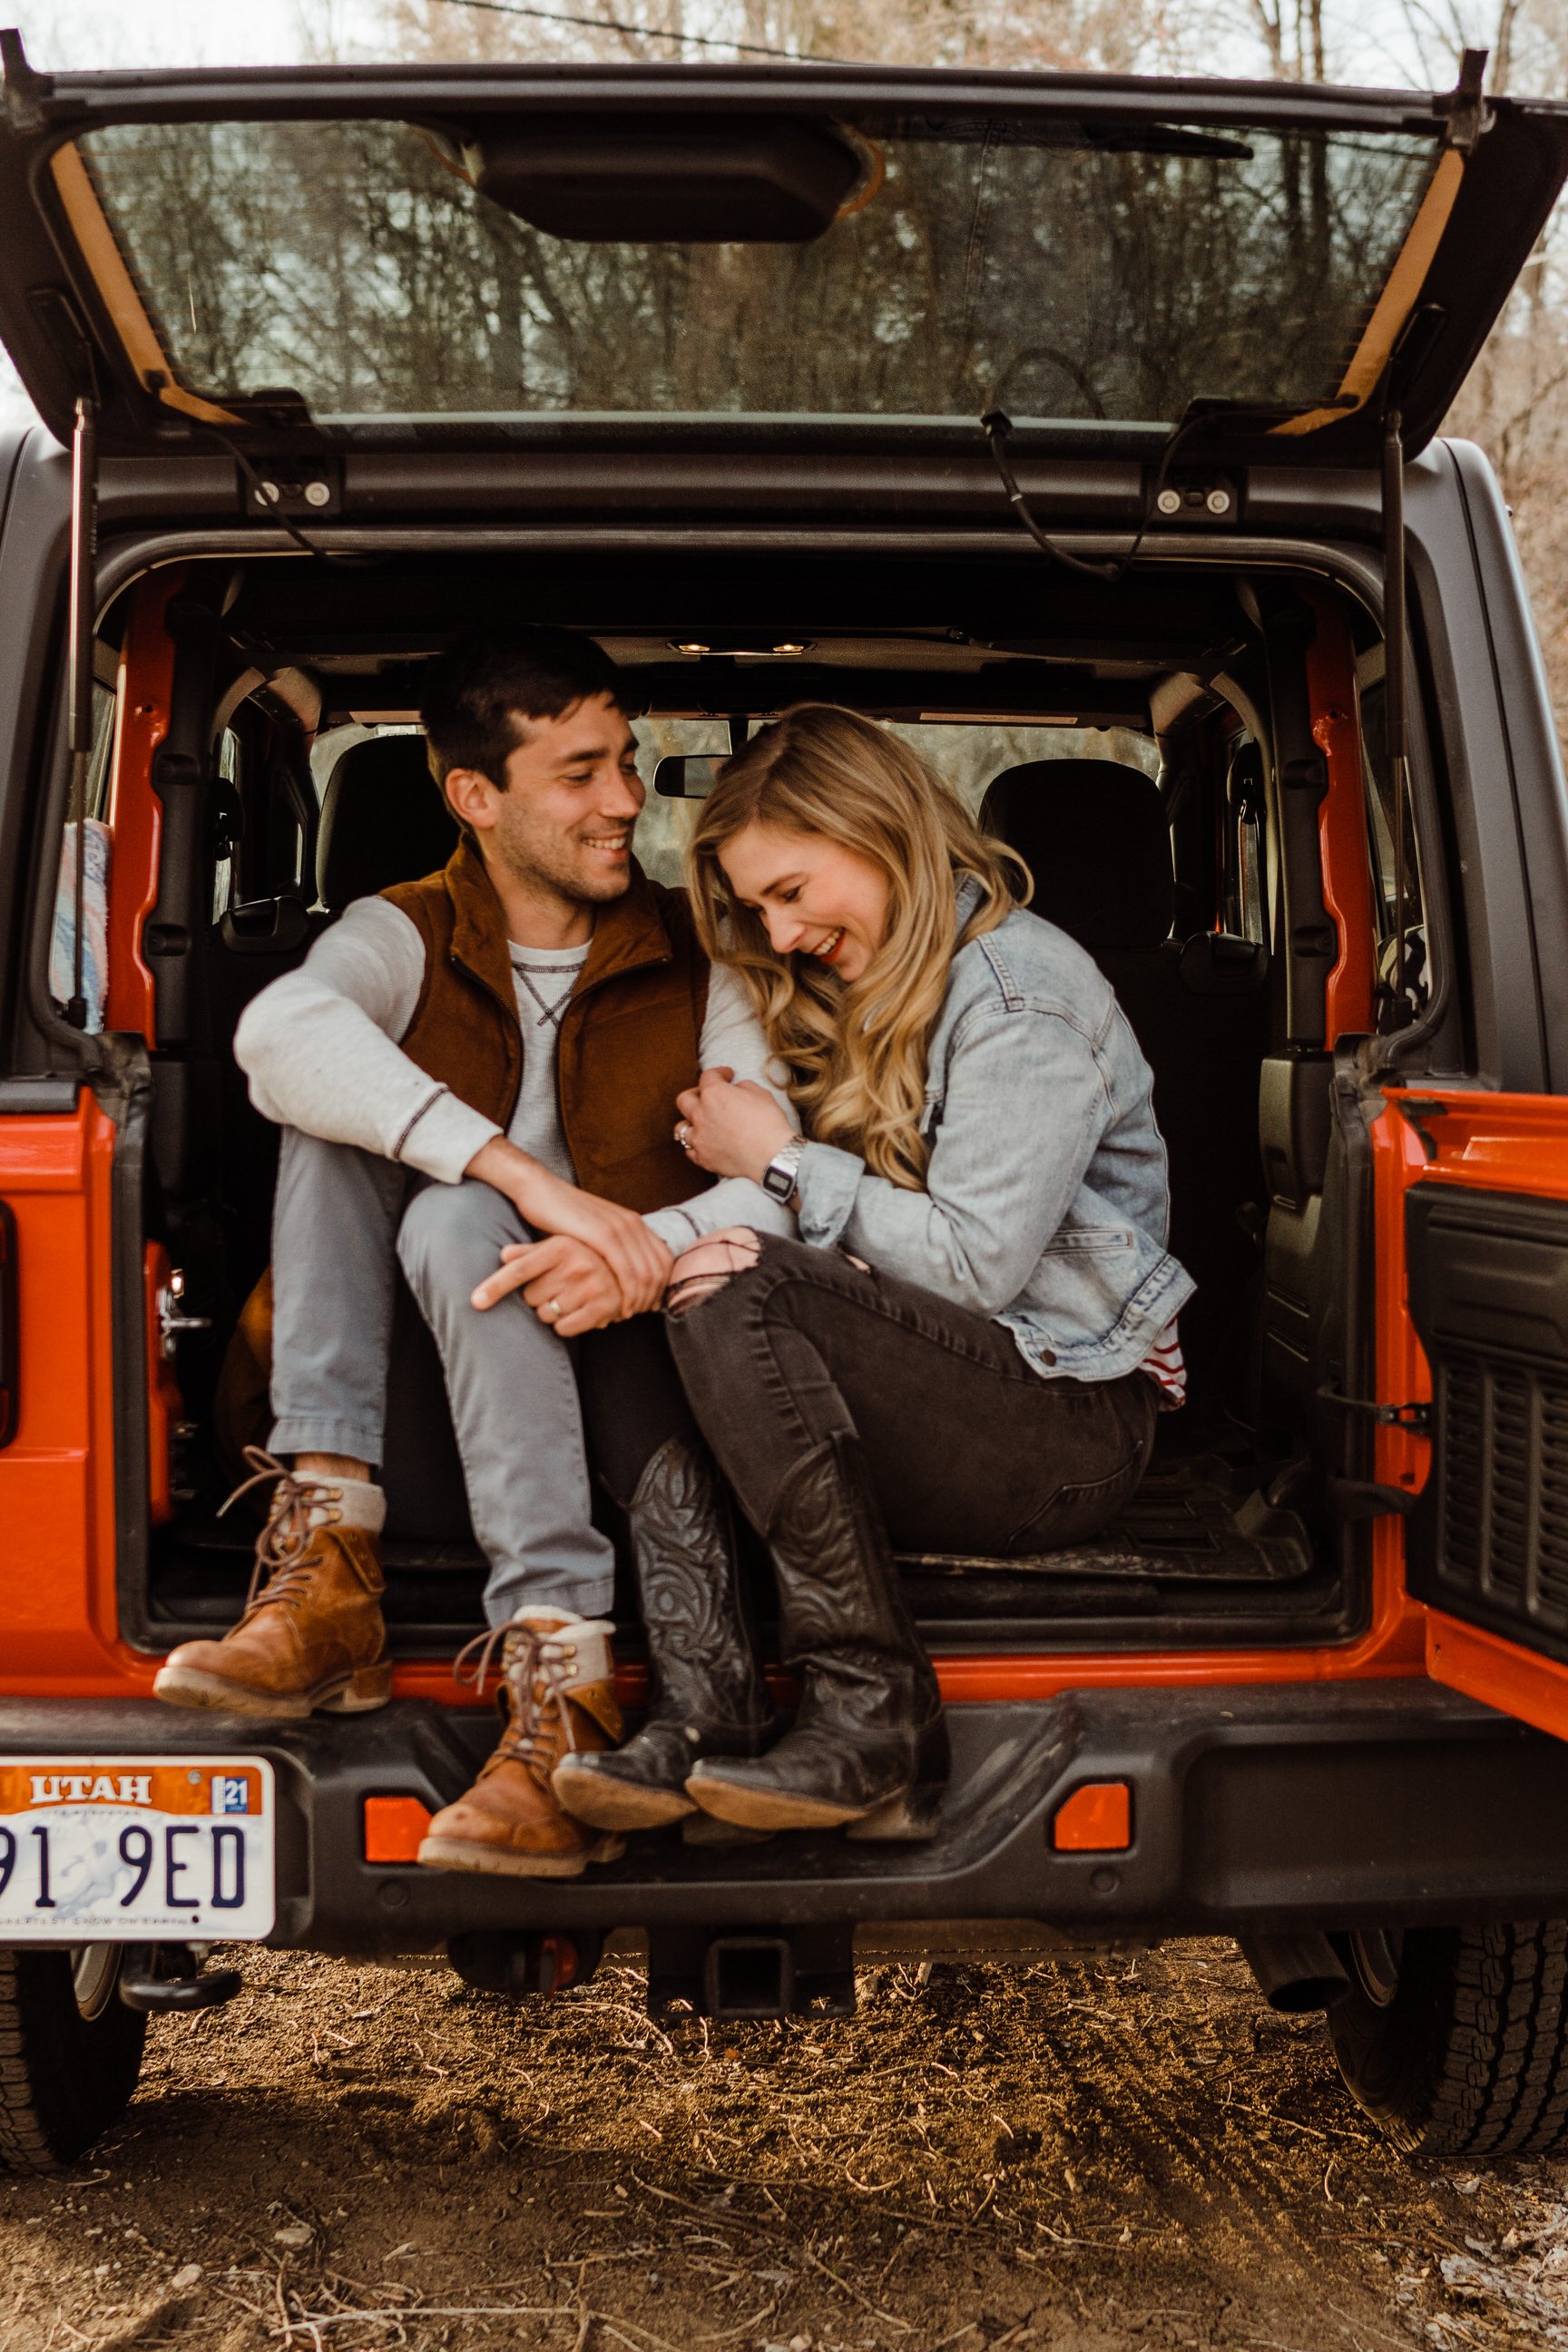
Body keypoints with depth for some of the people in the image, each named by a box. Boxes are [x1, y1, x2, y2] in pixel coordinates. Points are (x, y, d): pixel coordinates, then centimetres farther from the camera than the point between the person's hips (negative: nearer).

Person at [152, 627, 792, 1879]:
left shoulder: (695, 957, 4)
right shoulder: (408, 939, 2)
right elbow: (278, 1030, -24)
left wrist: (651, 1249, -32)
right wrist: (530, 1179, -36)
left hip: (633, 1366, -2)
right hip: (440, 1378, 2)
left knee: (459, 1225, -30)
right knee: (339, 1118, -18)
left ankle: (561, 1681, -39)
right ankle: (326, 1563, -29)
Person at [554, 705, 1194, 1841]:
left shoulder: (1026, 993, -8)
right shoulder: (875, 995, 21)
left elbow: (975, 1264, -15)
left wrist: (785, 1161, -7)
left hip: (1070, 1418, -8)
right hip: (941, 1402, 8)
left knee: (735, 1293, -28)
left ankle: (873, 1724, -27)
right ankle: (693, 1737, -30)